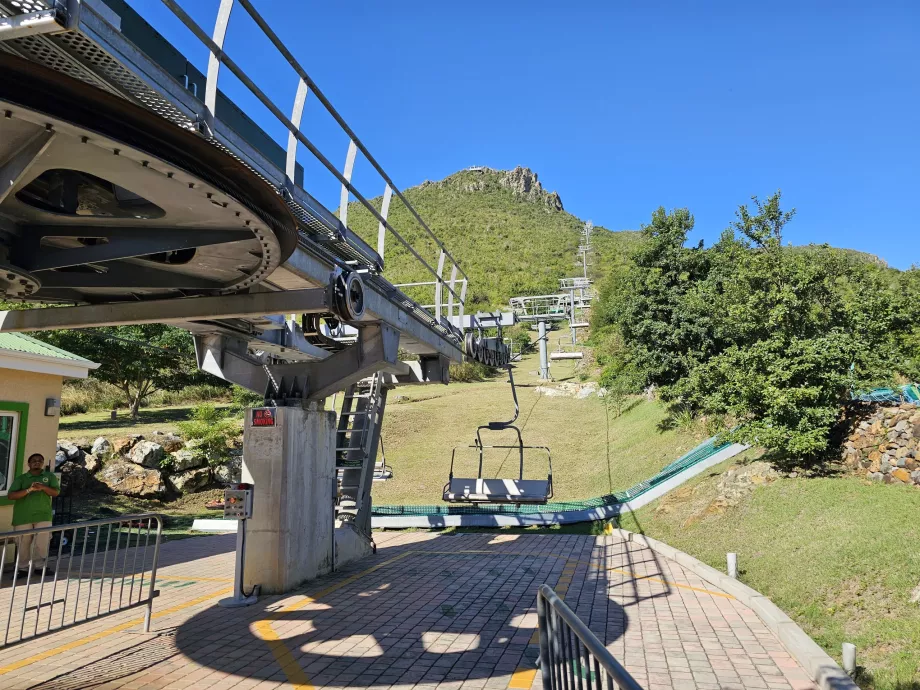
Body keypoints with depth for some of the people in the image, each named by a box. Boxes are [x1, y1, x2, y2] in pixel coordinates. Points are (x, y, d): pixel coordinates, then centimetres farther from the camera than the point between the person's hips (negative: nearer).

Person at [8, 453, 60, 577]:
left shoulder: (50, 476, 9)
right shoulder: (21, 478, 6)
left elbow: (56, 492, -1)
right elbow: (10, 495, -5)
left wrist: (43, 487, -20)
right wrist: (29, 490, -20)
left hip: (43, 515, 0)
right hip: (23, 516, 0)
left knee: (42, 542, -3)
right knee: (23, 543, 4)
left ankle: (40, 566, 7)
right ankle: (22, 568, 15)